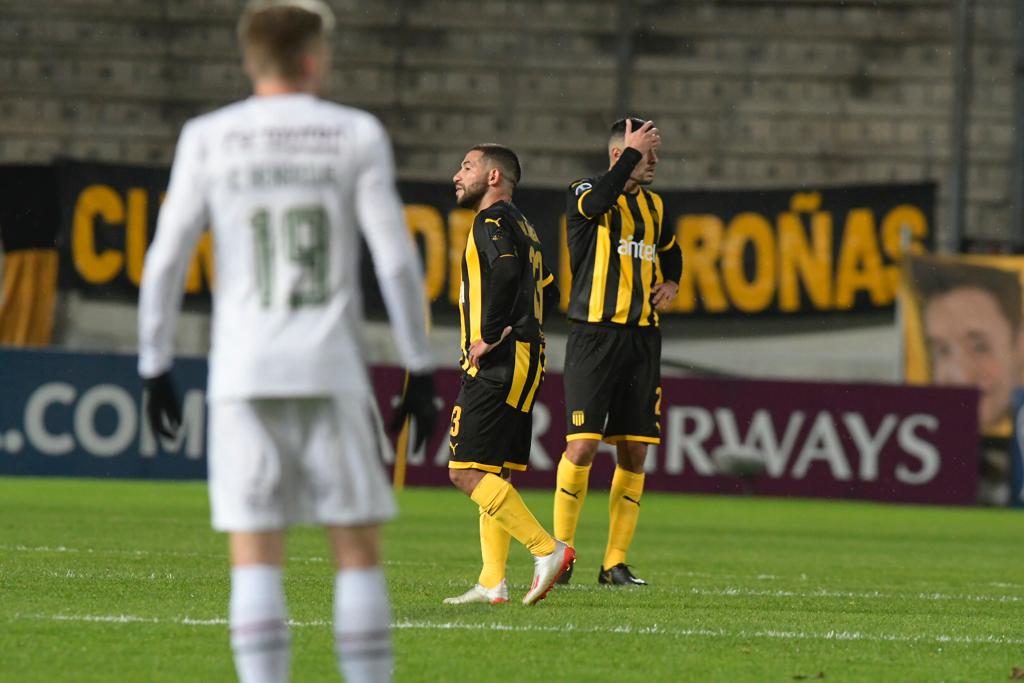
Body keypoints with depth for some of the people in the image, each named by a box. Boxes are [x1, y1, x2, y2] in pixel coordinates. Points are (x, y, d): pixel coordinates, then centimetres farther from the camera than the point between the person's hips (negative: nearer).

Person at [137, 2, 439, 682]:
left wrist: (156, 367, 11)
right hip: (332, 370, -1)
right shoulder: (356, 135, 3)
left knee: (255, 556, 0)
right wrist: (421, 370, 5)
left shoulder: (207, 139, 5)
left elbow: (165, 261, 3)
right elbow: (396, 260, -1)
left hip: (243, 373, 1)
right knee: (358, 549, 7)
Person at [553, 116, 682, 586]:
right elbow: (597, 201, -29)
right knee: (583, 444, -13)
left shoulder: (654, 206, 16)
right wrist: (633, 152, -19)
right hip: (594, 334, -6)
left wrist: (672, 283, 13)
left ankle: (616, 563, 7)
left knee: (634, 453, 2)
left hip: (642, 337, 6)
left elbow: (670, 250, 34)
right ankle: (561, 550, 1)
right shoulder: (584, 194, -3)